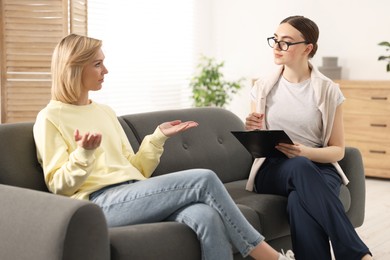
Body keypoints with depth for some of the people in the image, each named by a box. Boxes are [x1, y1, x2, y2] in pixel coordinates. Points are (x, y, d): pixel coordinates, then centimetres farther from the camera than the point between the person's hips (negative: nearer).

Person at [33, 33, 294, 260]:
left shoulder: (105, 112, 24)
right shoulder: (50, 118, 4)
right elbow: (60, 185, -3)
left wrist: (158, 137, 9)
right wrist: (83, 154, -21)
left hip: (133, 195, 6)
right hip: (101, 203, -6)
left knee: (205, 216, -29)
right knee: (204, 180, -23)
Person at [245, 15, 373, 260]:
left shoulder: (328, 90, -1)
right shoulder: (263, 87, 6)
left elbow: (337, 150, 2)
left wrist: (305, 151, -20)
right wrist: (252, 131, -12)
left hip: (319, 168, -1)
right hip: (273, 169, 1)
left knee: (300, 203, -40)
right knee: (300, 167, -38)